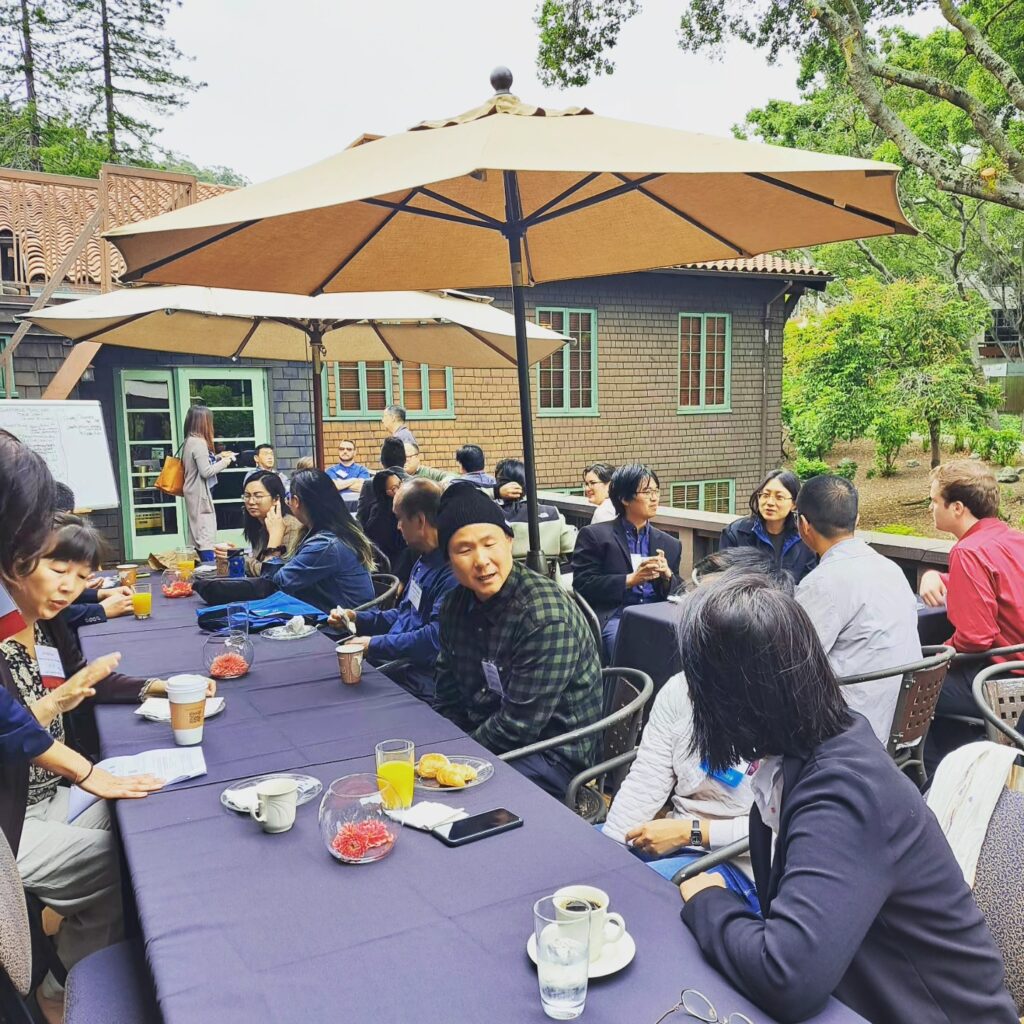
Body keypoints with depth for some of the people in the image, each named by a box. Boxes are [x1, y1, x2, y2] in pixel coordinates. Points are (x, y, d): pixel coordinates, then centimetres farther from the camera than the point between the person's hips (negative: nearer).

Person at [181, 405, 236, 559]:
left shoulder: (190, 441, 10)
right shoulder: (199, 442, -18)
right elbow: (206, 471, -20)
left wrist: (218, 457, 14)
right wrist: (225, 462, -9)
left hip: (195, 494, 10)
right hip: (201, 495, -10)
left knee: (198, 534, 11)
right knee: (207, 536, -9)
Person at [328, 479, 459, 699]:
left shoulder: (451, 572, -21)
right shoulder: (424, 560, 13)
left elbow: (436, 638, -27)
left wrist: (374, 644, -17)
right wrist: (356, 618, 11)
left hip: (419, 681, -9)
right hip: (395, 661, 9)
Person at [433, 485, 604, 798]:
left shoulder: (546, 616, -24)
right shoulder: (457, 604, 0)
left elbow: (519, 725, -23)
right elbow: (447, 699, 8)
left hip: (553, 756, -7)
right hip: (487, 733, 7)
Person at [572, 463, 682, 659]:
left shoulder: (670, 544, 18)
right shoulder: (595, 536, 5)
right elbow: (582, 585, -3)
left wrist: (667, 576, -4)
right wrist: (630, 579, -12)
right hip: (614, 617, -4)